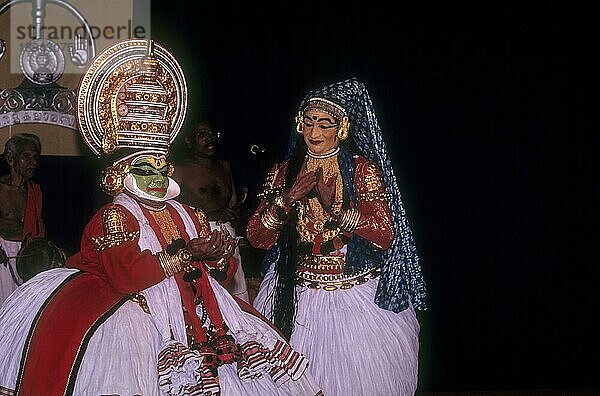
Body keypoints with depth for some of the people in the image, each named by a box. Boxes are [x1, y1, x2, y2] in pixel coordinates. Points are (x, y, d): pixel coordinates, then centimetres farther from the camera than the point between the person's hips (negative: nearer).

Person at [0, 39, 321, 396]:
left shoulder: (190, 217, 20)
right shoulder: (115, 216, 0)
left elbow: (223, 272, 18)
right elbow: (126, 275, -17)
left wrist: (219, 258, -7)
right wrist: (187, 254, -14)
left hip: (195, 307, 6)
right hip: (136, 310, -6)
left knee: (257, 345, -7)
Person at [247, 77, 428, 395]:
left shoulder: (363, 169, -3)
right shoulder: (283, 173, 6)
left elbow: (385, 235, -11)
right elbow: (258, 237, 0)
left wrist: (334, 205, -21)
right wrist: (289, 197, -15)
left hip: (357, 295, -2)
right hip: (298, 295, 2)